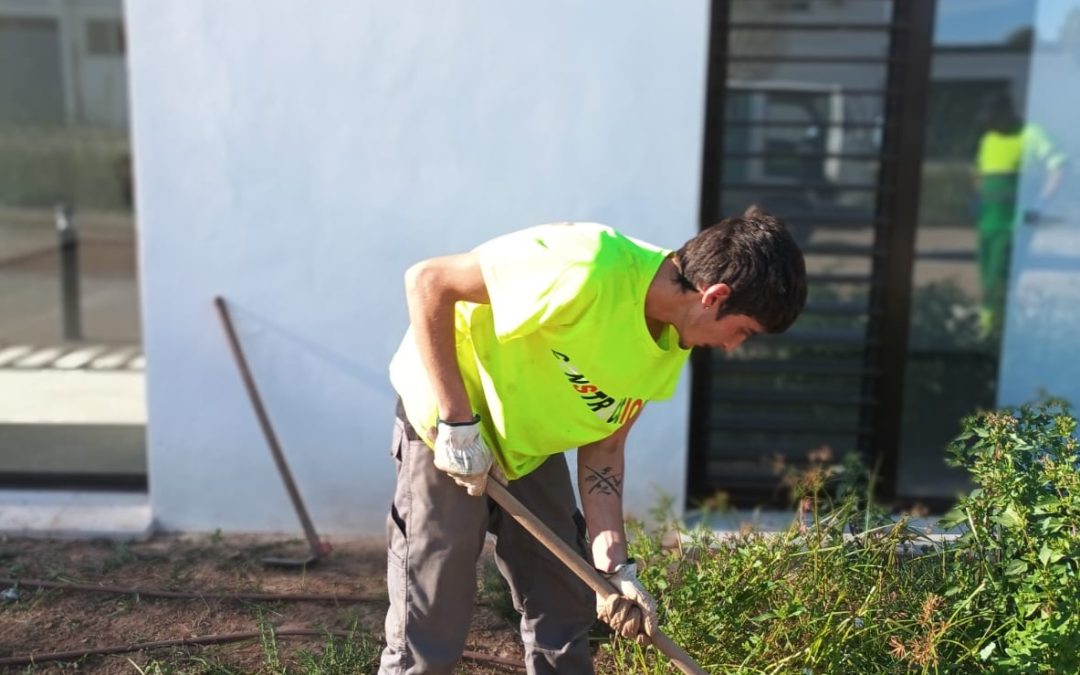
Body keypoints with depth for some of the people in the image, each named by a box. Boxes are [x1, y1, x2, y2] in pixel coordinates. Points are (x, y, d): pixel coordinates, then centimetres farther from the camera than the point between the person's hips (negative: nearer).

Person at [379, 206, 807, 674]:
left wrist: (613, 565, -9)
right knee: (429, 634, -1)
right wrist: (458, 421, -27)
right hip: (446, 429, -7)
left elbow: (602, 448, -2)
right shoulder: (587, 270, -33)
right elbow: (427, 281, -28)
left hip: (532, 443, 7)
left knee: (565, 609, 12)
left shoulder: (672, 341, -7)